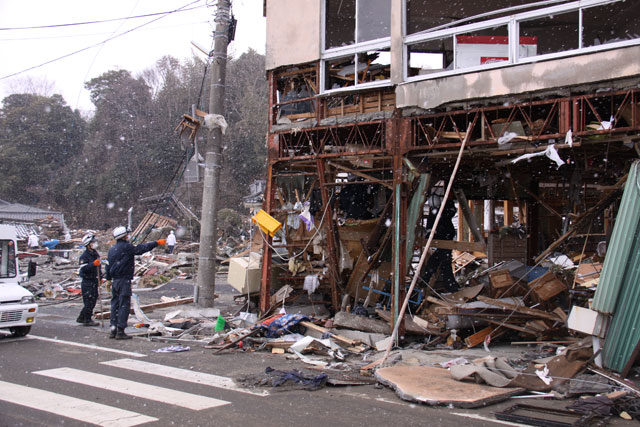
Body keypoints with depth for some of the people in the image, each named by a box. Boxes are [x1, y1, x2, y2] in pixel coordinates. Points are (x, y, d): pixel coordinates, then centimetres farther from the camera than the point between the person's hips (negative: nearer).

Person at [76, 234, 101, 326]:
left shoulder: (96, 254, 14)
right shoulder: (84, 256, -13)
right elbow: (83, 268, -24)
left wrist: (100, 277, 19)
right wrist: (93, 264, -33)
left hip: (94, 282, 9)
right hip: (87, 281, -9)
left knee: (93, 300, 12)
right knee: (89, 301, -6)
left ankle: (81, 318, 23)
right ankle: (87, 320, 3)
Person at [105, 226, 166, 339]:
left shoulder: (112, 249, 14)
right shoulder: (126, 247, -12)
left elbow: (108, 265, 20)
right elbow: (141, 248, -13)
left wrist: (109, 279, 28)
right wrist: (156, 243, -6)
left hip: (115, 280, 9)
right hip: (124, 280, -9)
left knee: (115, 304, 13)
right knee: (124, 305, -5)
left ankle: (113, 329, 15)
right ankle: (120, 331, -5)